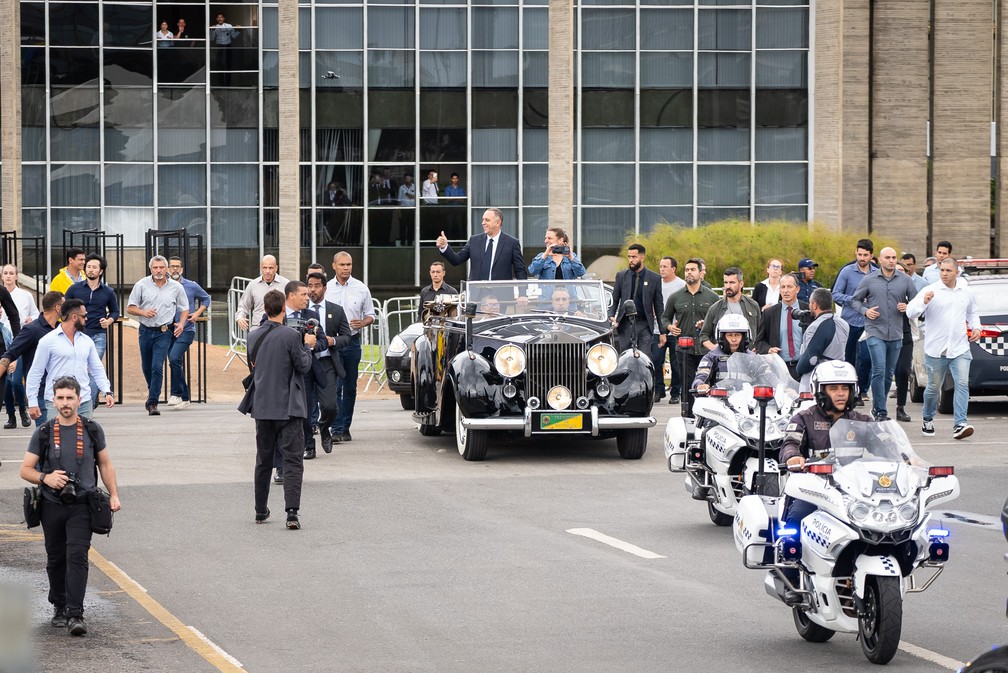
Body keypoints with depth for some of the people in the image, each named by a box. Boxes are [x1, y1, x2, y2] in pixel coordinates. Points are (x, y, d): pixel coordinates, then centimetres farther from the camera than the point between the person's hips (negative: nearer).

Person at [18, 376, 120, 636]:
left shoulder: (92, 430, 3)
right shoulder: (43, 433, 1)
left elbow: (105, 464, 15)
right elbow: (25, 469, 3)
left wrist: (114, 495, 7)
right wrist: (45, 478, -16)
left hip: (81, 506, -1)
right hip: (52, 505, 2)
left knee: (77, 556, -14)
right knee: (56, 560, 10)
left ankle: (75, 615, -17)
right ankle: (59, 607, 28)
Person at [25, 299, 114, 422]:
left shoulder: (87, 341, 13)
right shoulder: (48, 341, -2)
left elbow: (97, 370, 16)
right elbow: (35, 373, 0)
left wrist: (107, 391, 1)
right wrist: (32, 403, -4)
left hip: (84, 402, 5)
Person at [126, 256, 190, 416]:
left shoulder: (176, 287, 2)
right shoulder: (142, 285, 0)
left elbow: (184, 308, 14)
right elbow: (130, 308, 3)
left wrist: (181, 323, -4)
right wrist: (143, 312, -15)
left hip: (164, 332, -2)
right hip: (146, 331, 2)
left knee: (157, 367, -15)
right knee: (146, 367, 13)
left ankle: (153, 403, -14)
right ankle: (153, 393, 38)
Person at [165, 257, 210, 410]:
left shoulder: (192, 286, 0)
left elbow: (206, 299, 16)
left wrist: (197, 313, 3)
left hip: (186, 330, -3)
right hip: (169, 331, 4)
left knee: (174, 358, -22)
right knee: (175, 363, 8)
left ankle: (176, 393, -14)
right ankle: (184, 398, 19)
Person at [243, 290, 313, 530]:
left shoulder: (253, 336, 3)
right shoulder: (291, 336, -14)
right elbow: (303, 366, -8)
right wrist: (308, 346, 9)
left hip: (262, 407, 5)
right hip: (288, 407, -5)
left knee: (263, 460, 17)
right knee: (293, 460, -5)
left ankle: (261, 510, 25)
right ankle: (292, 512, -17)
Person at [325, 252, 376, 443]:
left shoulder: (361, 289, 5)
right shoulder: (326, 289, 3)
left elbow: (370, 315, 11)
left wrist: (362, 323, -10)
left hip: (352, 341, 2)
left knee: (350, 387, 7)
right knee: (334, 386, -11)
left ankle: (345, 428, 15)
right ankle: (336, 429, -14)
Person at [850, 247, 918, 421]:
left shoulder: (905, 280, 6)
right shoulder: (869, 280, 3)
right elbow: (855, 300, 11)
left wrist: (907, 308, -8)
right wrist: (865, 311, -8)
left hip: (896, 334, 3)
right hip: (875, 332, -3)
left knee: (889, 374, 10)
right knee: (879, 371, -14)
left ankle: (877, 406, 26)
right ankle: (881, 412, -14)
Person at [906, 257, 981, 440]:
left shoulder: (966, 293, 9)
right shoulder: (930, 291, -4)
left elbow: (972, 313, 29)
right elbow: (910, 312, -9)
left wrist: (976, 327, 11)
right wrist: (924, 302, -26)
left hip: (960, 349, 2)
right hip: (936, 349, -2)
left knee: (962, 384, -14)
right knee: (933, 387, 9)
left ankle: (960, 424, -19)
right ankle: (927, 419, 33)